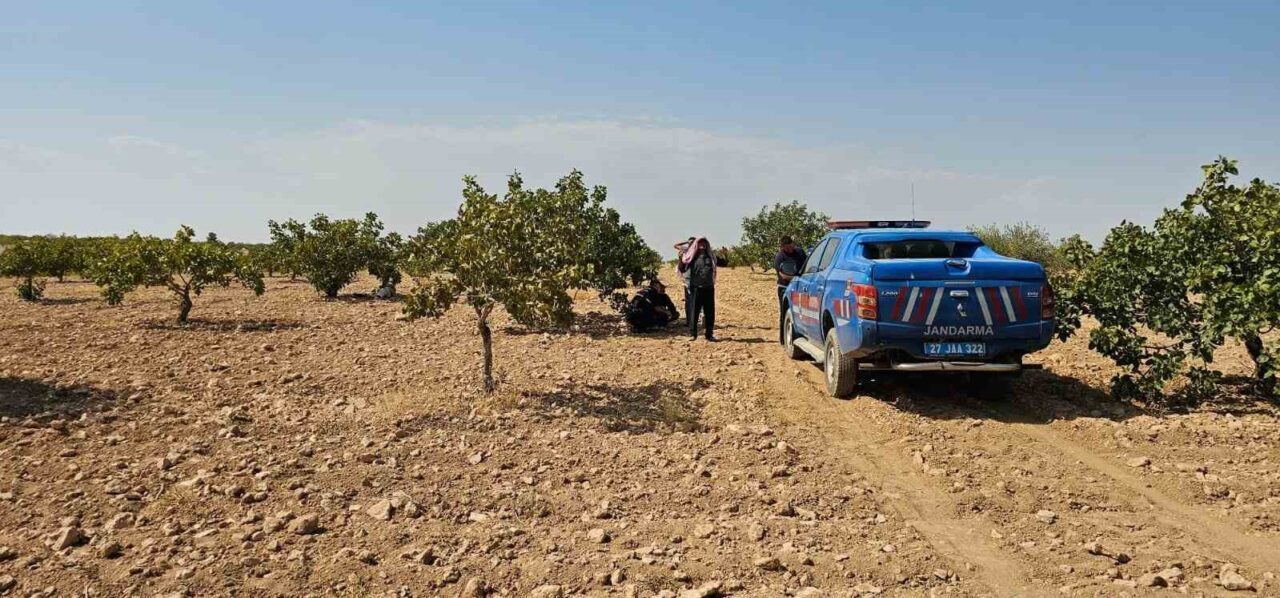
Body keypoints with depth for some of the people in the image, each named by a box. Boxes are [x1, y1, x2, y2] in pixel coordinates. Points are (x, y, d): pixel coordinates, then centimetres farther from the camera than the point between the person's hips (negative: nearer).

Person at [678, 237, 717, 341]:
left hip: (709, 288, 3)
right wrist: (681, 259, -21)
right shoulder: (692, 257, -1)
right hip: (696, 288, -3)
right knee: (694, 311, 1)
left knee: (710, 312, 7)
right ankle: (692, 333, 11)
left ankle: (710, 334, 17)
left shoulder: (711, 257, 9)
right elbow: (682, 270, -6)